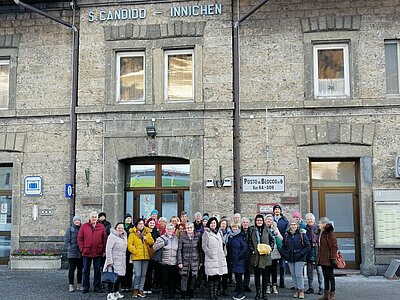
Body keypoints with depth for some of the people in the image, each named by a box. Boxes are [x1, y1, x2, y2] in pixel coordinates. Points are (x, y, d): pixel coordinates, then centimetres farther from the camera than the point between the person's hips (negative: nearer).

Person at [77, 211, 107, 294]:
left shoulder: (101, 227, 3)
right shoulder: (84, 226, 0)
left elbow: (104, 239, 3)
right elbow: (79, 239, 1)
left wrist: (104, 250, -1)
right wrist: (82, 249, -6)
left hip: (98, 253, 1)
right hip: (86, 253, 0)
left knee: (97, 270, 8)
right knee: (86, 270, 8)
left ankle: (97, 287, 18)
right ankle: (86, 287, 18)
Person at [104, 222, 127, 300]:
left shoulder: (124, 237, 12)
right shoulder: (112, 236, -13)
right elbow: (108, 249, -17)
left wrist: (124, 261, 19)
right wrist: (109, 261, -21)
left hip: (121, 262, 8)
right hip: (113, 261, -8)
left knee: (119, 277, 13)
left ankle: (116, 292, 25)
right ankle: (110, 294, -2)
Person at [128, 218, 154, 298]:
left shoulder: (147, 233, 11)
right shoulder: (132, 233, -1)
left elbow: (152, 242, 4)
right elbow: (130, 244, -7)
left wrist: (146, 239, -11)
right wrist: (135, 251, -13)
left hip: (146, 256, 4)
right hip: (137, 257, -4)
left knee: (143, 274, 8)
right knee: (138, 274, -9)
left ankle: (141, 290, 18)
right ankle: (135, 289, 10)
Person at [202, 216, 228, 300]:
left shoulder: (219, 232, 17)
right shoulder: (206, 233, -1)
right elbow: (204, 246, -6)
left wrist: (224, 253, 11)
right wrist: (210, 254, -13)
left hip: (220, 258, 5)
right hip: (211, 259, -5)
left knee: (218, 276, 5)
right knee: (211, 276, -3)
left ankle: (216, 292, 15)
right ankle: (211, 293, 5)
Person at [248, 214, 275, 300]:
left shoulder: (267, 230, 3)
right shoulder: (252, 231, 3)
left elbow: (272, 240, 9)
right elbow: (249, 243, 5)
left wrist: (270, 249, -5)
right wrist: (252, 250, -8)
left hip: (265, 256, 0)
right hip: (255, 256, 0)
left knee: (264, 275, 5)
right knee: (256, 275, 5)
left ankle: (264, 293, 14)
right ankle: (257, 293, 12)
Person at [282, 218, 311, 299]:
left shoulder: (302, 235, -4)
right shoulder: (286, 235, 7)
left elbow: (308, 246, -4)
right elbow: (283, 247, 16)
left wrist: (301, 254, -13)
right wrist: (284, 254, 1)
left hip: (299, 259, -4)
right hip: (290, 259, 4)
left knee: (299, 274, -7)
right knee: (293, 274, 8)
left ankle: (301, 290, 3)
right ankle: (296, 289, 19)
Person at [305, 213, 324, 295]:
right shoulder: (305, 229, 6)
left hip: (317, 250, -3)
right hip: (309, 252, 3)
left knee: (319, 270, 0)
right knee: (309, 270, 9)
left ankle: (321, 288, 9)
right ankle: (310, 287, 18)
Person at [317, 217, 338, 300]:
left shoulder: (330, 233, -15)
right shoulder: (320, 233, 11)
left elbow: (334, 247, -17)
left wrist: (333, 258, -20)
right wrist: (318, 257, 17)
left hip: (328, 259, -9)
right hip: (322, 259, 9)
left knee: (330, 276, 0)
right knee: (325, 276, 14)